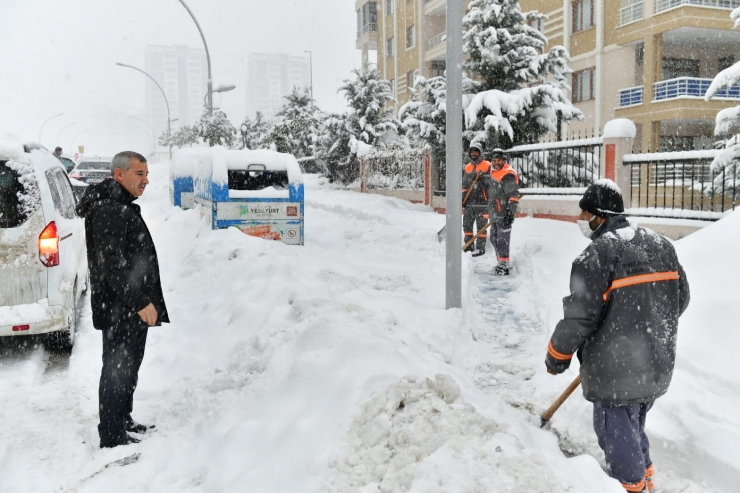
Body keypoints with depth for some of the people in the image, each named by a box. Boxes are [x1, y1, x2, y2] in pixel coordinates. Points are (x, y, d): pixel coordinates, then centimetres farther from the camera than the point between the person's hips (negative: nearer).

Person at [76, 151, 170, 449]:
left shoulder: (122, 207, 17)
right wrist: (140, 302, -25)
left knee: (129, 367, 20)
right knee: (117, 369, -1)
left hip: (132, 308, 11)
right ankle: (112, 437, 10)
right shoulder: (108, 211, -18)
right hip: (119, 310, -11)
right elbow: (110, 265, -25)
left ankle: (123, 421, 34)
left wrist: (145, 301, 22)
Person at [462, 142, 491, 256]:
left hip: (482, 202, -5)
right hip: (469, 202, 6)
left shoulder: (487, 166, -1)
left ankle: (480, 248, 5)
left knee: (481, 226, -2)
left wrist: (483, 178, -21)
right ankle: (468, 246, 22)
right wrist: (462, 198, 5)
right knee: (467, 225, 10)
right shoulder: (466, 168, 14)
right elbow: (463, 185, 15)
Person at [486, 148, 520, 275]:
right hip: (495, 214, 10)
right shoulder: (494, 173, 17)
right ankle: (501, 262, 28)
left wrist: (510, 212, -24)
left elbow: (514, 195, -19)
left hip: (504, 214, -10)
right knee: (494, 238, 16)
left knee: (502, 239, -8)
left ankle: (504, 266, -3)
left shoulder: (508, 175, -14)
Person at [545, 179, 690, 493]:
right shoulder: (661, 245, 6)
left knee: (616, 432, 9)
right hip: (658, 364, 8)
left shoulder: (599, 253, -19)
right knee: (634, 426, 26)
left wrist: (556, 356, -6)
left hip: (617, 370, -8)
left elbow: (580, 315, -20)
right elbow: (680, 299, 13)